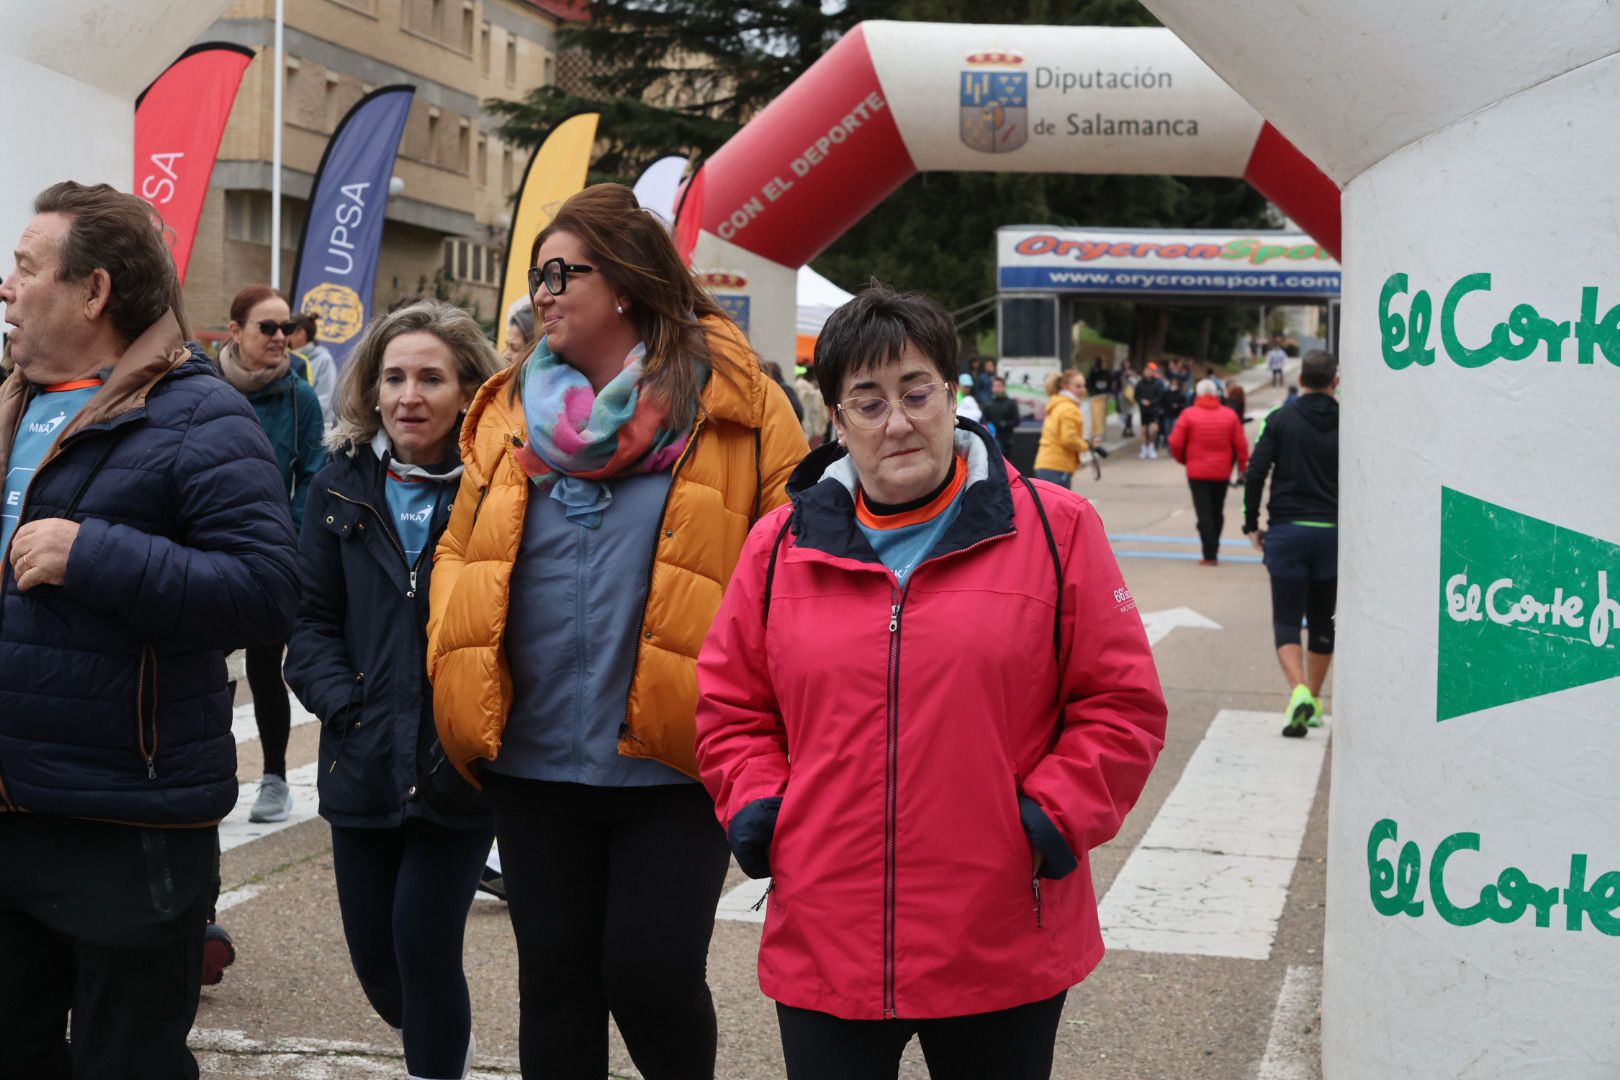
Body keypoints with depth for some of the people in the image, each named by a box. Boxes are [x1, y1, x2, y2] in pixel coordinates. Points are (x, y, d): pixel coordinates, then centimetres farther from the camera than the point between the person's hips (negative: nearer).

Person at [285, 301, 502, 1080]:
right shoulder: (342, 487, 6)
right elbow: (312, 617, 5)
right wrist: (344, 705, -9)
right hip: (363, 765, 4)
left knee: (425, 943, -7)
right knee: (375, 957, 12)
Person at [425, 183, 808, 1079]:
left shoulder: (734, 406, -3)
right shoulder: (508, 412, 9)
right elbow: (460, 557, 13)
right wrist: (455, 678, 3)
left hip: (675, 762, -4)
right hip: (534, 761, 4)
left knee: (651, 972, -4)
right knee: (555, 980, 12)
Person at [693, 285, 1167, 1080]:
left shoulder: (1054, 530, -1)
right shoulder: (781, 545, 6)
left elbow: (1121, 705, 0)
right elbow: (729, 705, 15)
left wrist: (1053, 817, -10)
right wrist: (755, 807, 0)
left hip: (1003, 952, -1)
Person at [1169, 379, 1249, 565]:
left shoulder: (1189, 414, -7)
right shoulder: (1230, 415, 0)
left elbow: (1175, 443, -8)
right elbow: (1241, 445, -2)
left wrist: (1182, 459, 11)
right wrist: (1242, 466, 9)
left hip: (1197, 472, -3)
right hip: (1222, 472, 3)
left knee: (1204, 513, -2)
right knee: (1217, 512, 16)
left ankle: (1210, 555, -9)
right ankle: (1214, 550, 25)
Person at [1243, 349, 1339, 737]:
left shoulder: (1280, 420, -1)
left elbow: (1256, 472, -7)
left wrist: (1252, 524, 3)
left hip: (1287, 531, -2)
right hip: (1333, 532, 2)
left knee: (1286, 620, 1)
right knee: (1322, 620, 15)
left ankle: (1300, 692, -21)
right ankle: (1313, 700, 20)